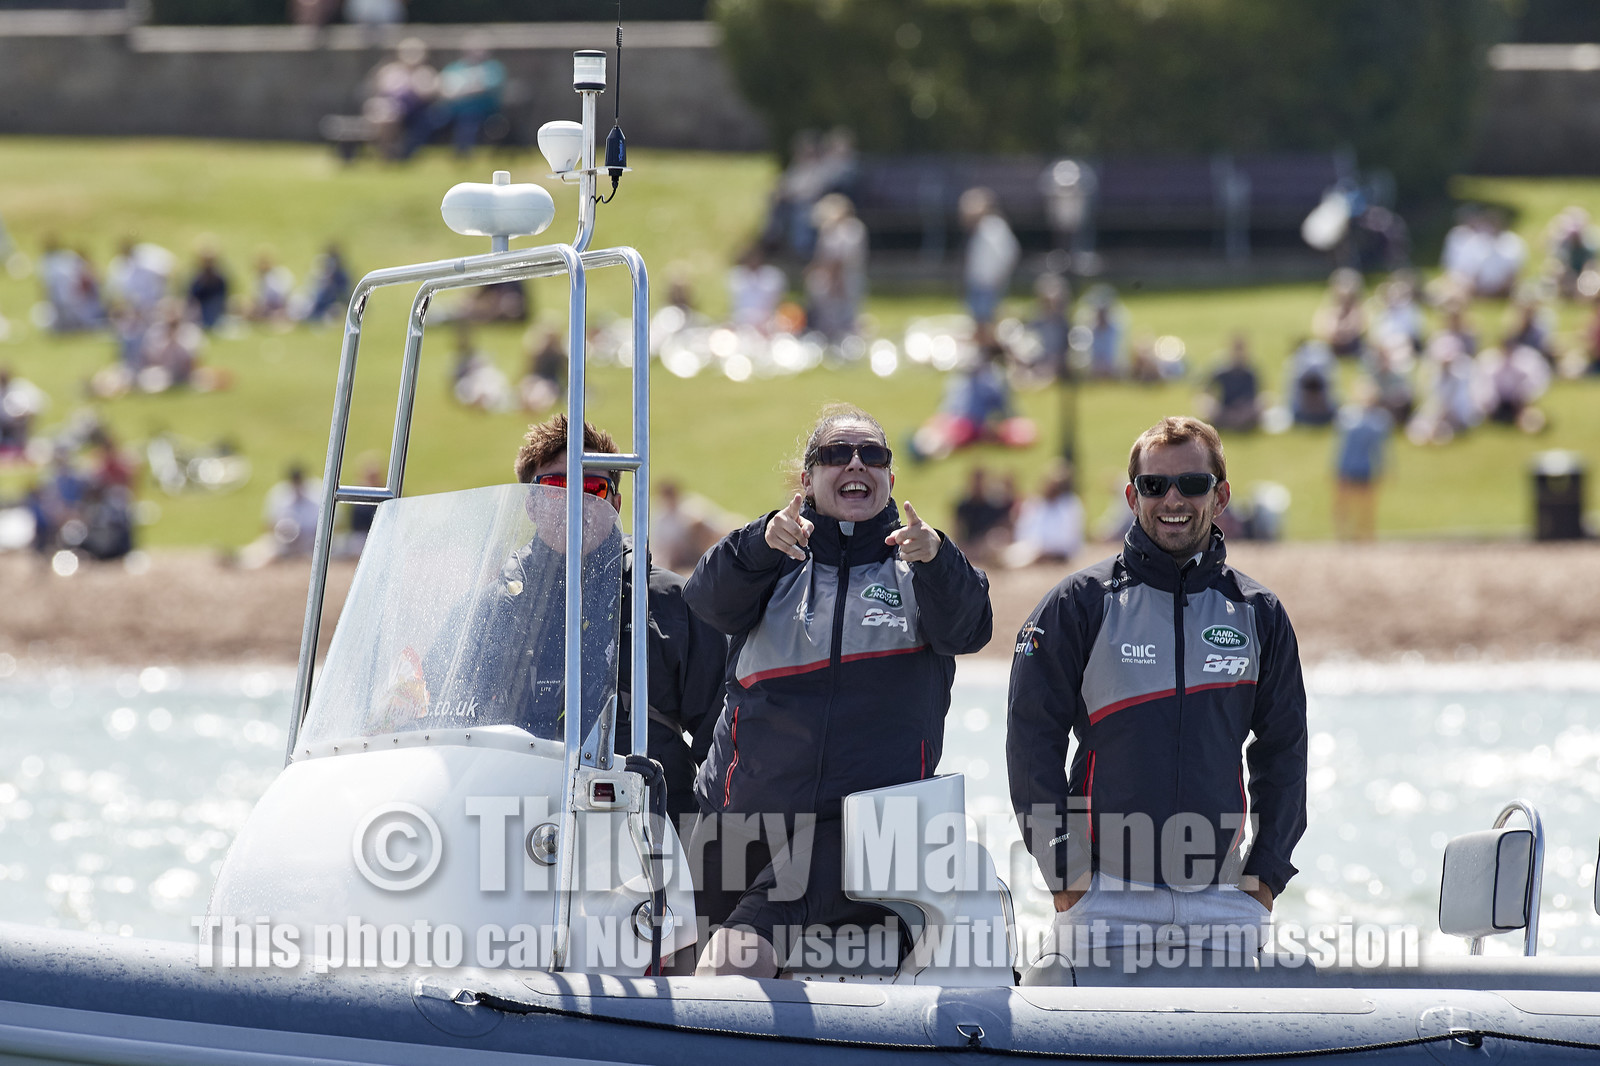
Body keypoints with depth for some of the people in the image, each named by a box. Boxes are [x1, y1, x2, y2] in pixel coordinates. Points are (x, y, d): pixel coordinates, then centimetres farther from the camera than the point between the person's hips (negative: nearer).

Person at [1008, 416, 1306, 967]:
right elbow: (1032, 738, 1)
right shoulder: (1080, 605, 2)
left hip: (1225, 896, 2)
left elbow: (1283, 750, 15)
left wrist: (1268, 871, 7)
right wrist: (1062, 869, -6)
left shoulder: (1258, 615, 10)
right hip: (1108, 895, -2)